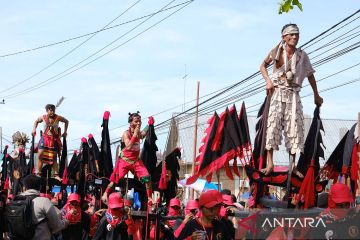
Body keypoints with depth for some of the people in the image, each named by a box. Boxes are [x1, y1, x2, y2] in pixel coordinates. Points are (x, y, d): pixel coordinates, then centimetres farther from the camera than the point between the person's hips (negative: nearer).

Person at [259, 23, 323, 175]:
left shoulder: (302, 56, 4)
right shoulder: (277, 52, 0)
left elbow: (310, 75, 15)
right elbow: (263, 66, 12)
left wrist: (316, 95, 20)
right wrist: (268, 81, -6)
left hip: (293, 94, 2)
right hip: (277, 93, -2)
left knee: (294, 127, -1)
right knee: (273, 124, -13)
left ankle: (292, 165, 4)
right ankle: (270, 163, -13)